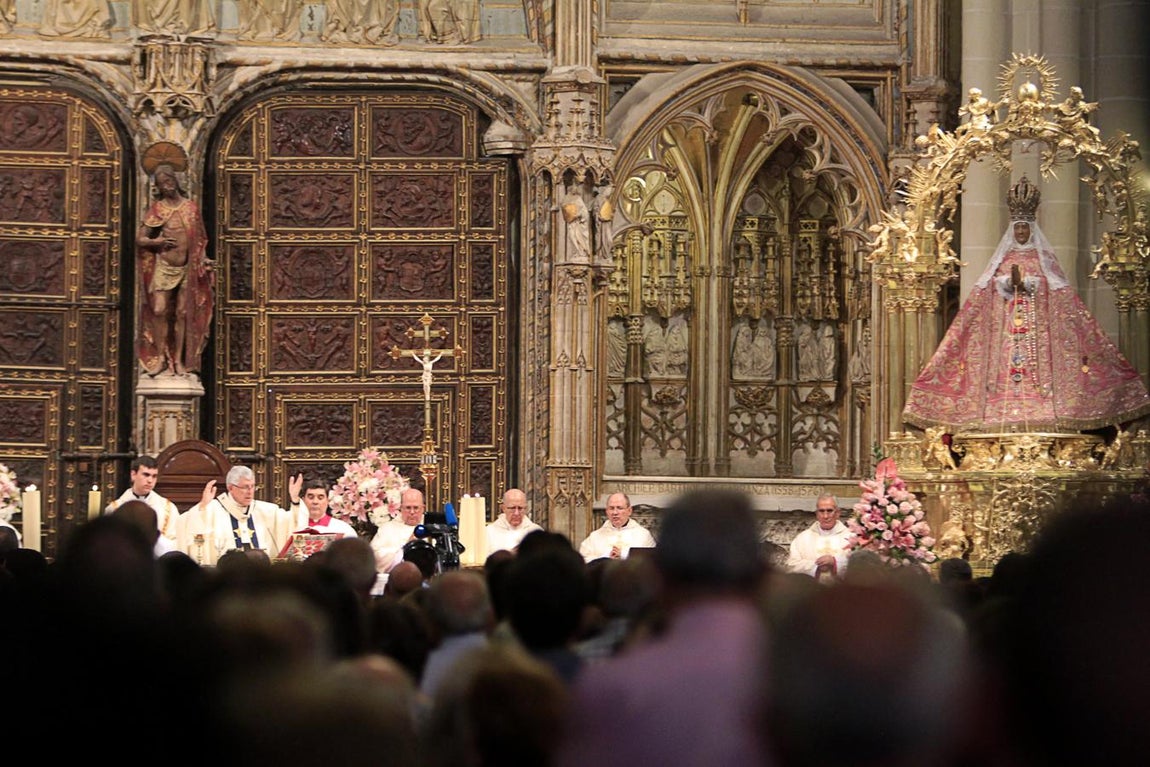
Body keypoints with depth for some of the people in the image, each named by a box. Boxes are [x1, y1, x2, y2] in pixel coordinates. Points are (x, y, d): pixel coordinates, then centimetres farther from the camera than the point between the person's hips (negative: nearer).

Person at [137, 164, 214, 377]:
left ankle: (179, 359, 8)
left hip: (187, 268, 2)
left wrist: (203, 257, -1)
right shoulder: (157, 209, 2)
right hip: (163, 267, -2)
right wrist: (158, 242, -14)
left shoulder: (191, 207, 8)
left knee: (182, 314, 2)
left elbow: (200, 238, 15)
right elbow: (140, 239, 3)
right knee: (159, 311, -13)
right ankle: (160, 357, -4)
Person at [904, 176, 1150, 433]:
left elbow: (1053, 291, 0)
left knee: (1038, 361, -12)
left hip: (1037, 323, -1)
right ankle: (1006, 413, -12)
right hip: (1005, 323, 1)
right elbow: (991, 288, 5)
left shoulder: (1044, 257, 11)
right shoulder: (1002, 258, 16)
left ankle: (1039, 409, -15)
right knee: (1005, 363, -10)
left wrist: (1024, 283, -15)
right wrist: (1011, 283, -14)